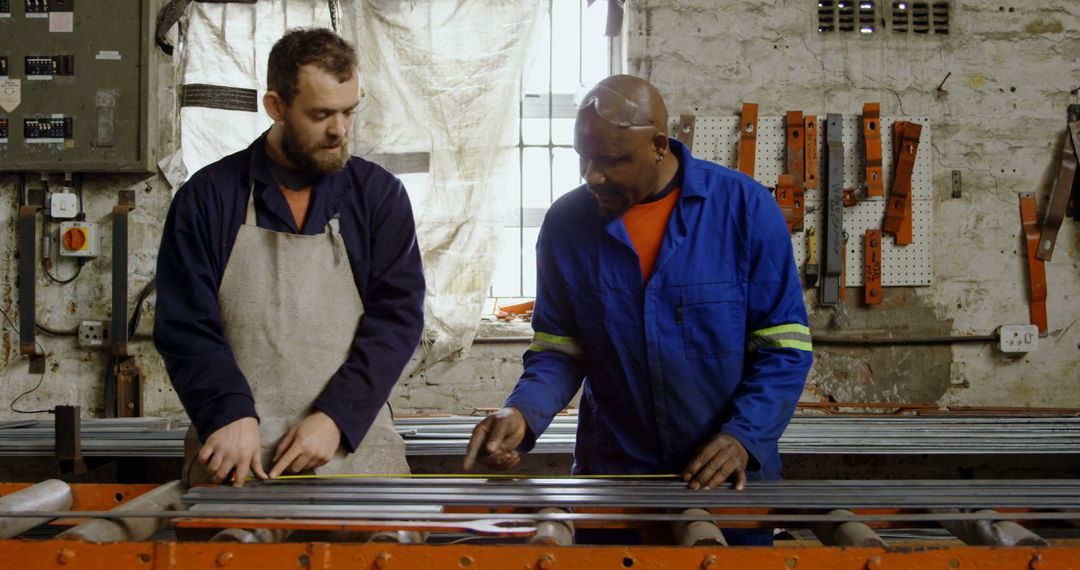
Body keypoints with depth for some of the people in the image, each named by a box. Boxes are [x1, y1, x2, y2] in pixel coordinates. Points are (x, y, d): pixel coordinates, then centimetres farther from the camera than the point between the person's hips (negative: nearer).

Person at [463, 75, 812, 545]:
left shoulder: (745, 207, -11)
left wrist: (744, 435, -20)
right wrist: (523, 413, -17)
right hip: (612, 472, 1)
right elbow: (558, 350, 1)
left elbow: (784, 346, -8)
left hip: (726, 477, -1)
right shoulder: (567, 223, -5)